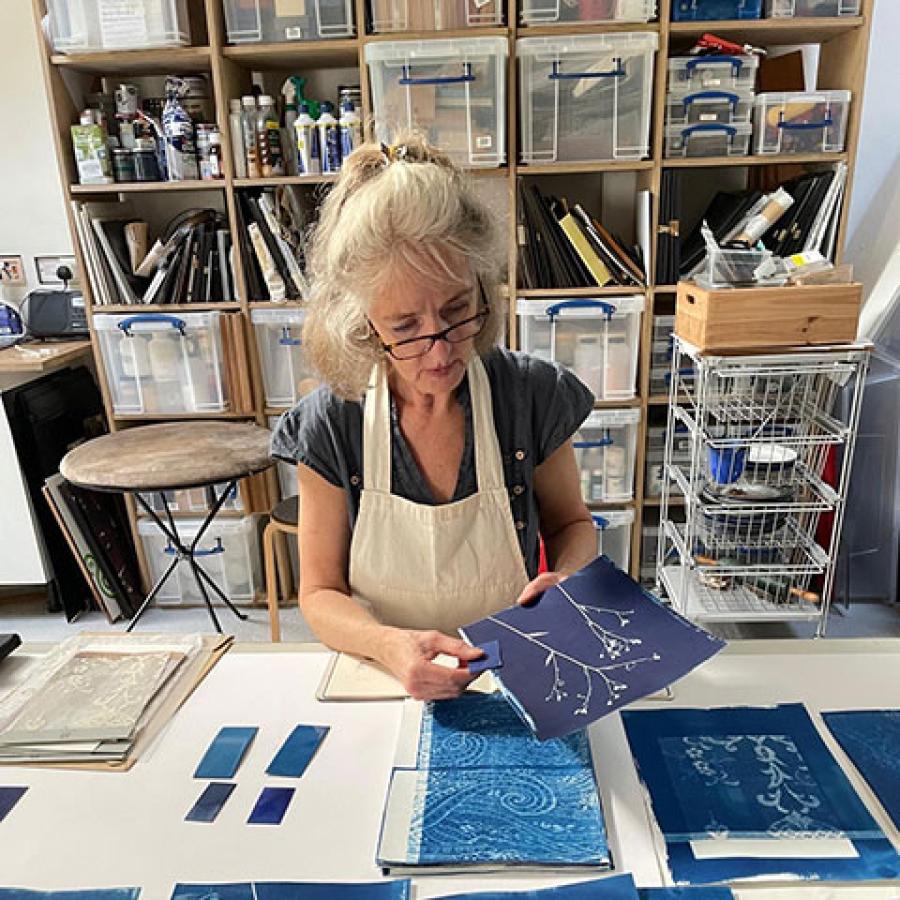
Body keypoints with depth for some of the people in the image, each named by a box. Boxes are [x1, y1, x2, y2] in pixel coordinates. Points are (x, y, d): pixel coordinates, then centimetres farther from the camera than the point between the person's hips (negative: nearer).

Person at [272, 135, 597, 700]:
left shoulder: (533, 394, -10)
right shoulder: (331, 423, -11)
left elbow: (571, 522, 7)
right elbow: (321, 594, -4)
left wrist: (566, 578, -15)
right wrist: (389, 645, -24)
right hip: (381, 688, 1)